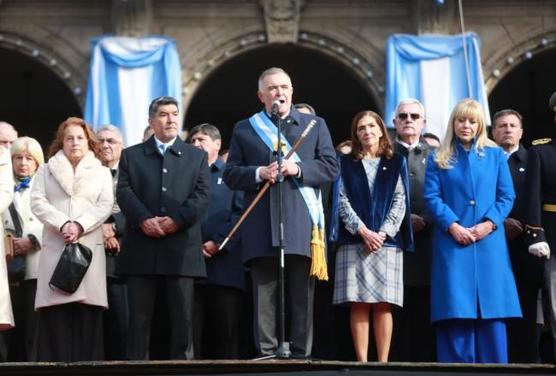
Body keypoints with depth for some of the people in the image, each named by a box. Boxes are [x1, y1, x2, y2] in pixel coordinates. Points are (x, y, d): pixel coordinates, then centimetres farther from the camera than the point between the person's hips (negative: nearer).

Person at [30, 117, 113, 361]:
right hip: (55, 247, 0)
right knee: (55, 311, -8)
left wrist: (80, 226, -12)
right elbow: (38, 202, 4)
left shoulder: (101, 172, 17)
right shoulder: (47, 170, 17)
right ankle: (54, 365, -10)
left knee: (87, 311, -8)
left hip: (89, 247, 0)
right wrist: (63, 224, -12)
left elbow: (105, 206, 4)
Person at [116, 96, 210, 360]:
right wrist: (144, 219, -14)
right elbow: (124, 192, 2)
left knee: (183, 316, 0)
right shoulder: (131, 155, 15)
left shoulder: (197, 156, 16)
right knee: (139, 316, 0)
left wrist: (177, 219, -12)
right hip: (141, 247, 0)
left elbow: (201, 196, 3)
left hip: (181, 247, 0)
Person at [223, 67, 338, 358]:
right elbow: (230, 175, 9)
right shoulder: (244, 129, 14)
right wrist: (259, 173, -9)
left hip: (302, 224, 0)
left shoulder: (315, 125, 15)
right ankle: (266, 354, 2)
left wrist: (298, 168, -10)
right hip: (261, 227, 0)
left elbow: (331, 167, 6)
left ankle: (301, 354, 3)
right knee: (264, 295, 0)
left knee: (302, 295, 1)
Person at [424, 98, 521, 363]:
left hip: (489, 242, 1)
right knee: (456, 310, -5)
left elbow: (506, 196, 6)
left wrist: (489, 223, -10)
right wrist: (453, 226, -13)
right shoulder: (438, 159, 10)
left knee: (491, 310, -2)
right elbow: (432, 197, 1)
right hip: (452, 243, -1)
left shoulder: (495, 155, 11)